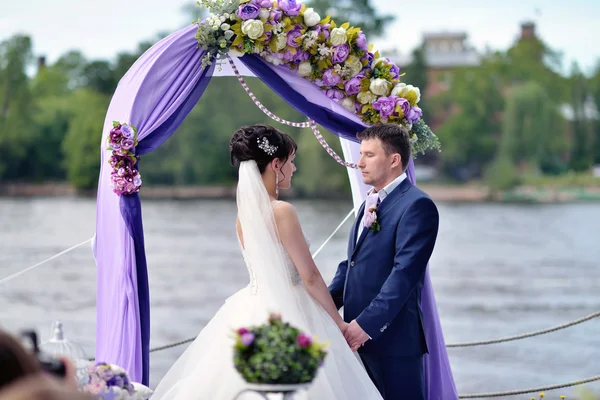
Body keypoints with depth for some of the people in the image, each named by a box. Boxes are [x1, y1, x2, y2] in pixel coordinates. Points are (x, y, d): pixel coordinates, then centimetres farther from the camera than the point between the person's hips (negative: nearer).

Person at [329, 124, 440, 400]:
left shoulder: (416, 205, -12)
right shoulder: (371, 203, 19)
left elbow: (405, 273, -20)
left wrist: (367, 324, -24)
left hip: (392, 336, -9)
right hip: (360, 335, 9)